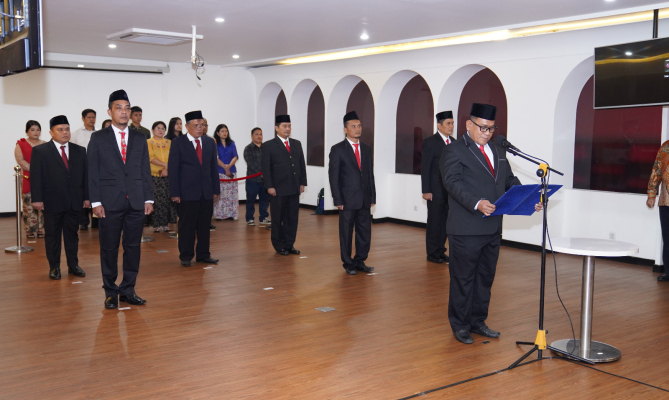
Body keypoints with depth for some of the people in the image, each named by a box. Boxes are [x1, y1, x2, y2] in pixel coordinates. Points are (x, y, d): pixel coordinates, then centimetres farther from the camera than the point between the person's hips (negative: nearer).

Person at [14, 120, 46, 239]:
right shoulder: (21, 144, 7)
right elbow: (20, 160, -5)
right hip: (27, 179, -2)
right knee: (29, 206, -3)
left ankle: (42, 230, 4)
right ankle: (30, 231, 1)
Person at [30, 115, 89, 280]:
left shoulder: (80, 151, 9)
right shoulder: (40, 151, -1)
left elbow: (85, 175, 9)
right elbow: (36, 177, -5)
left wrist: (87, 197, 5)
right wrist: (37, 199, -11)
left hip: (74, 202, 3)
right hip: (52, 202, -3)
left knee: (72, 234, 11)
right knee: (52, 236, 6)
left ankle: (73, 265, 20)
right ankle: (54, 267, 16)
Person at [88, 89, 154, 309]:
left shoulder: (139, 138, 12)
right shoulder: (98, 138, 4)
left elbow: (146, 171, 11)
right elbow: (93, 172, 0)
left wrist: (148, 198, 4)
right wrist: (96, 201, -7)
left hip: (136, 202, 3)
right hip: (110, 202, -2)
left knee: (133, 247, 6)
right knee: (109, 248, 4)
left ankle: (128, 290, 16)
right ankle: (110, 292, 14)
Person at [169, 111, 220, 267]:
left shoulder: (210, 142, 11)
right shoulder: (178, 143, -2)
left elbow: (214, 166, 13)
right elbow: (173, 169, -4)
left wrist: (216, 189, 8)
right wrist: (175, 193, -10)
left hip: (206, 192, 4)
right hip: (187, 193, -4)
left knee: (205, 225, 8)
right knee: (187, 226, 2)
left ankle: (203, 254, 19)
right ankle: (186, 257, 12)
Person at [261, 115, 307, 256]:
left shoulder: (297, 144, 13)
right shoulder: (268, 145, -2)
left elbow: (301, 164, 15)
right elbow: (266, 168, -5)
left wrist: (302, 183, 8)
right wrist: (269, 186, -12)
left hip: (294, 188, 5)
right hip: (278, 189, -5)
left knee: (292, 218, 7)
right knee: (277, 219, 4)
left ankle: (289, 244, 17)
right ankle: (279, 246, 15)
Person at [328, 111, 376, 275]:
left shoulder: (367, 149, 12)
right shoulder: (338, 149, -3)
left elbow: (370, 174, 14)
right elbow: (333, 176, -6)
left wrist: (373, 197, 8)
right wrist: (338, 200, -11)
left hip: (365, 200, 5)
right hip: (348, 200, -4)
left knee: (365, 233, 8)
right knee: (346, 234, 5)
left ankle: (360, 261, 21)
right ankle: (348, 264, 17)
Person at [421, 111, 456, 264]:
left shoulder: (453, 142, 12)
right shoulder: (430, 142, -7)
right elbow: (425, 168, -8)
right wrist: (426, 191, -13)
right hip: (436, 190, -6)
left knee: (445, 221, 10)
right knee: (434, 221, 2)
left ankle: (440, 251, 21)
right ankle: (432, 253, 12)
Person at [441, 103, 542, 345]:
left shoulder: (498, 152, 17)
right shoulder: (454, 151, -7)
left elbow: (510, 181, 17)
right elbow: (453, 183, -18)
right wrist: (477, 203, -34)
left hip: (492, 228, 7)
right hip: (466, 229, -7)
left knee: (485, 277, 15)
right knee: (463, 278, 4)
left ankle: (478, 321, 29)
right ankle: (460, 325, 17)